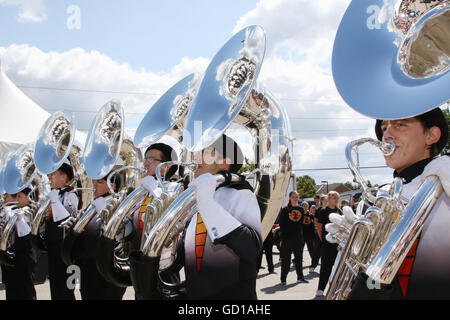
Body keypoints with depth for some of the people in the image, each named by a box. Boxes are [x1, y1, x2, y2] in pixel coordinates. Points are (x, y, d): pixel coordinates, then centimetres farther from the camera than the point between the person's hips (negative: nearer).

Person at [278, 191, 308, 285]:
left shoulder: (300, 209, 11)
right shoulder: (285, 209, -2)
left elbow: (302, 222, 16)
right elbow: (281, 223, -3)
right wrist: (283, 233, -11)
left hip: (298, 236, 4)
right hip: (287, 237, -4)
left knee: (299, 257, 11)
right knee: (286, 258, -1)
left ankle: (300, 277, 19)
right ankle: (283, 278, 5)